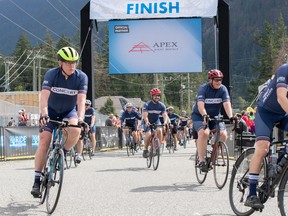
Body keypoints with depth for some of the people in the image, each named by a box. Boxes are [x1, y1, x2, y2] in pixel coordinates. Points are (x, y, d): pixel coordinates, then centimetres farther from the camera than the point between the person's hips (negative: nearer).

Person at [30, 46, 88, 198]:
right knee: (44, 141, -15)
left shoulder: (81, 77, -18)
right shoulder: (51, 74, -20)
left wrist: (80, 118, -43)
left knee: (75, 130, -31)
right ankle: (37, 181, -8)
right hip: (51, 111, 0)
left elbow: (81, 100, -28)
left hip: (69, 111, 1)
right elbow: (44, 96, -31)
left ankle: (62, 154, -2)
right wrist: (43, 114, -47)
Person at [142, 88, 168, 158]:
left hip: (156, 121, 3)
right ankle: (145, 150, -7)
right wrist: (147, 122, -53)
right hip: (148, 122, -3)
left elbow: (165, 115, -21)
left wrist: (165, 122, -42)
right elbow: (145, 115, -33)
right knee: (148, 134, -25)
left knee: (159, 130, -28)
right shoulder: (147, 104, -21)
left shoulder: (161, 105, -12)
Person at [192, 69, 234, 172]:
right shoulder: (203, 88, -19)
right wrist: (204, 115, -51)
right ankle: (201, 161, -24)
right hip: (199, 115, -4)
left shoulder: (223, 89, -9)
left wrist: (230, 116, -39)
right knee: (204, 133, -30)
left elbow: (227, 104, -22)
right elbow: (200, 104, -33)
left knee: (223, 134, -18)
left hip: (215, 115, 4)